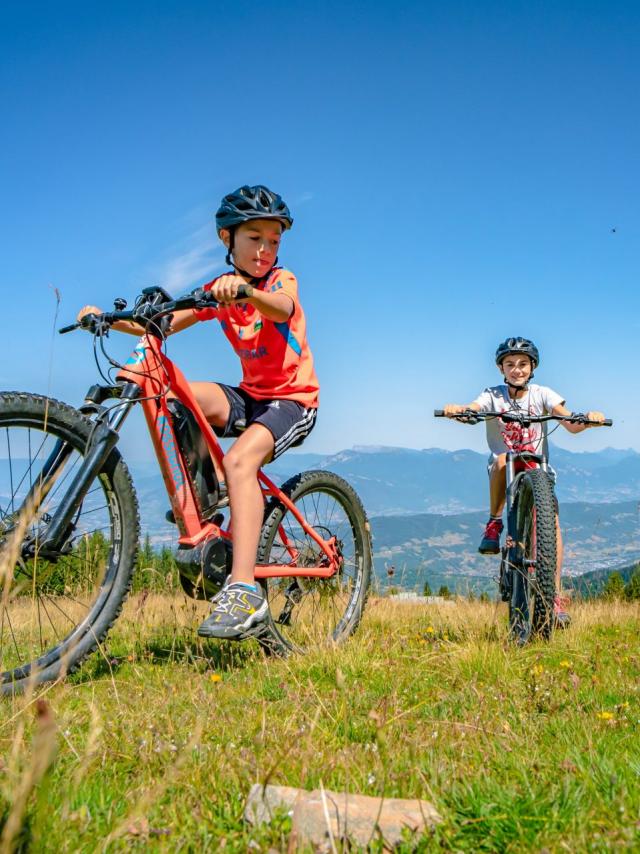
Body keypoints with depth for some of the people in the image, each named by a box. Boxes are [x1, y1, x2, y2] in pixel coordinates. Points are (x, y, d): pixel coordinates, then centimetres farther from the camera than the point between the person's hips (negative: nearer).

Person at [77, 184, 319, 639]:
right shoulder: (218, 292, 8)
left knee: (240, 460, -33)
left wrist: (245, 290, -54)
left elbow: (281, 308, -32)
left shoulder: (281, 279, -6)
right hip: (249, 395, 5)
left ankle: (244, 593, -38)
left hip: (293, 398, -5)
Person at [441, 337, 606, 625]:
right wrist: (457, 410, -47)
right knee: (502, 460, -37)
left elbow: (571, 425, -15)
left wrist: (589, 419, -38)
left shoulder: (542, 394, -1)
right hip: (505, 472, -1)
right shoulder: (493, 395, -2)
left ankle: (555, 595, -13)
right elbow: (472, 409, -24)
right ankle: (494, 523, -17)